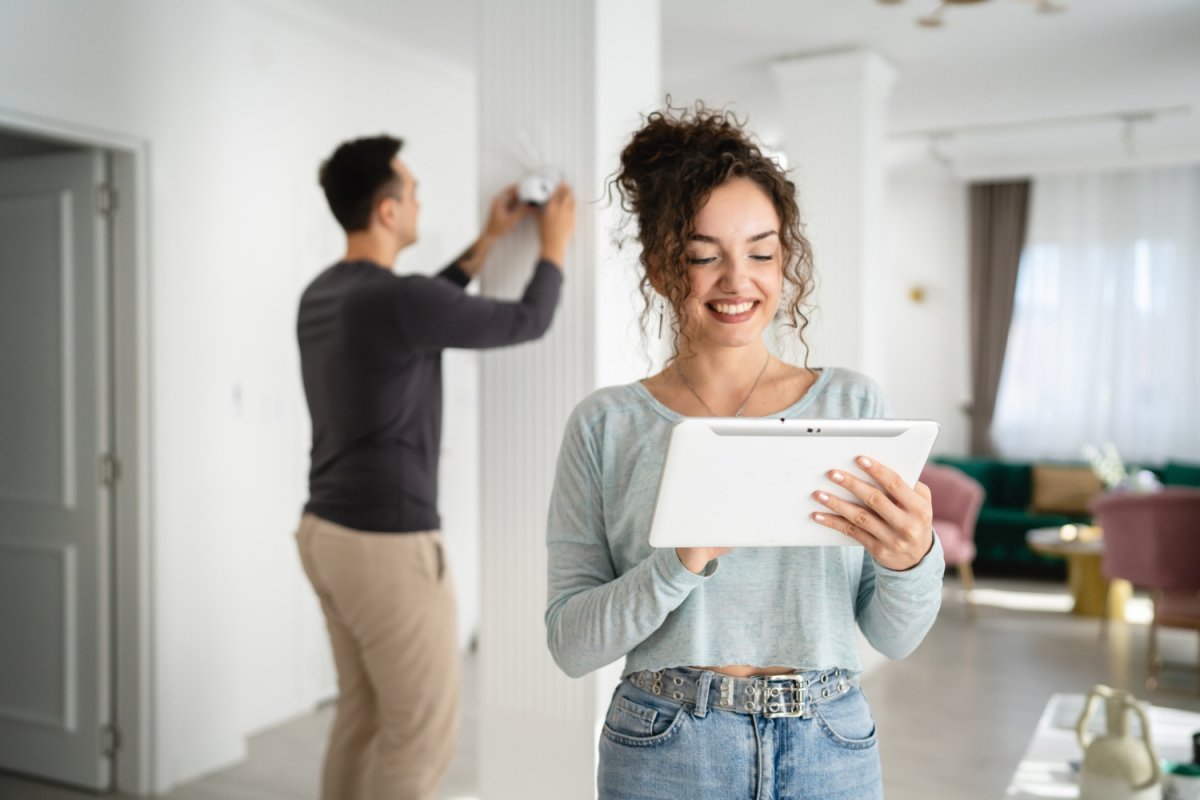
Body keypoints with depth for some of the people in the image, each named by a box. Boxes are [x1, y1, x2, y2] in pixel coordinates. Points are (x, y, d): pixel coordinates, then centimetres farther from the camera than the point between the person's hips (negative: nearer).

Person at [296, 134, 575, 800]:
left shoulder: (322, 294, 9)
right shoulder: (395, 299, -20)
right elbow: (527, 322, -8)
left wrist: (488, 241, 28)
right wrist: (554, 244, 10)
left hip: (328, 532, 10)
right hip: (387, 544, -10)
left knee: (361, 716, 19)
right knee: (421, 733, 3)